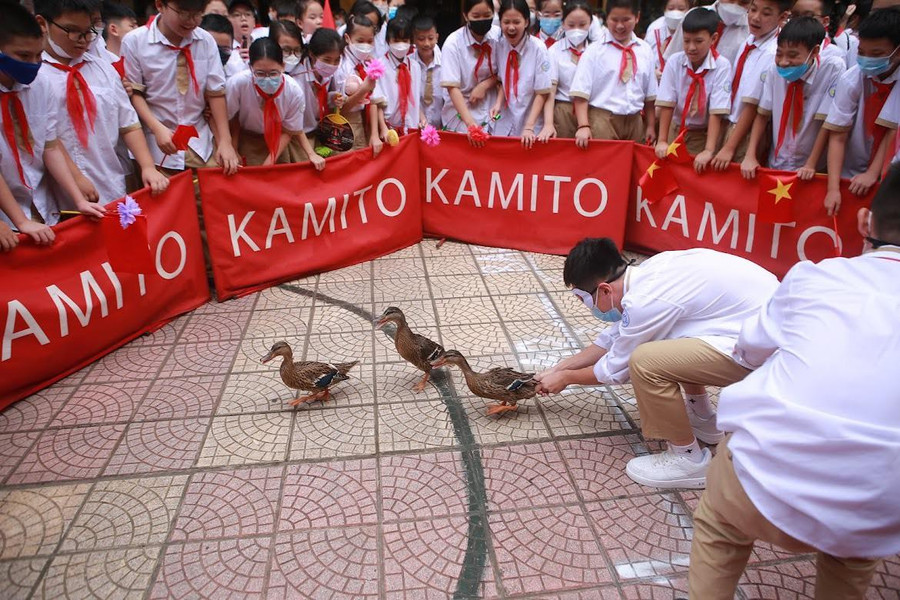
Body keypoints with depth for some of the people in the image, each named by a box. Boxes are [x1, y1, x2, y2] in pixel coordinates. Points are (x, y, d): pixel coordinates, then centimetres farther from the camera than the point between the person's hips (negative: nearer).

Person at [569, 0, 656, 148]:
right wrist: (583, 126, -18)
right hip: (602, 121, -3)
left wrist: (651, 126, 12)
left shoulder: (645, 50, 7)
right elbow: (581, 93, -8)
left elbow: (650, 95, 13)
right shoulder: (594, 50, -3)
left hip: (635, 122, 4)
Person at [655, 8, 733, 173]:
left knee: (699, 170, -4)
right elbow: (666, 104, -13)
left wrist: (709, 150, -30)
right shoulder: (674, 62, -12)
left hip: (703, 133, -2)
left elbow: (717, 112, -23)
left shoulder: (722, 66, -19)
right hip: (676, 129, 2)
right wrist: (662, 141, -18)